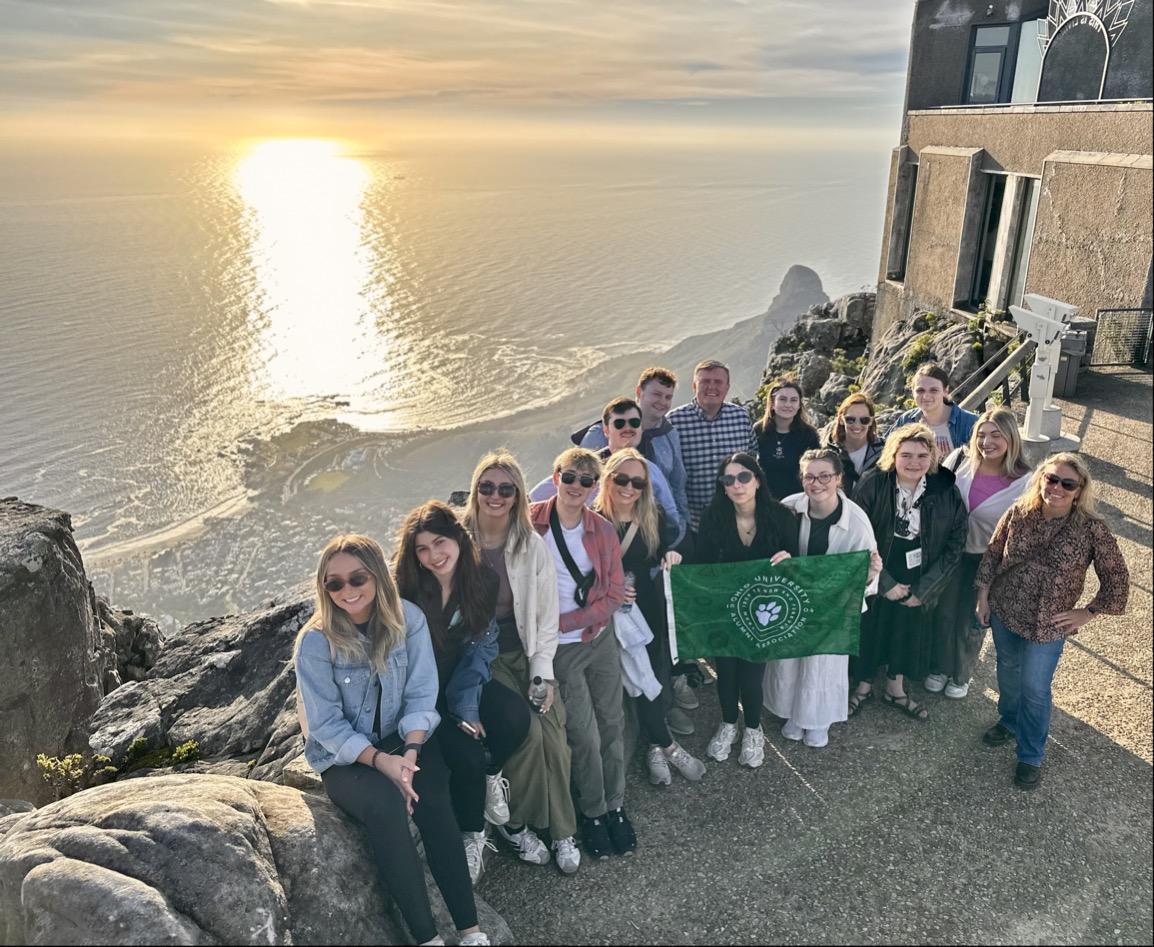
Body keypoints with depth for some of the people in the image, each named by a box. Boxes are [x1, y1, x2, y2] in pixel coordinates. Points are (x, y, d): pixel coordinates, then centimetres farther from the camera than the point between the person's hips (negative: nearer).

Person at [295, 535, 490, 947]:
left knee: (433, 799, -27)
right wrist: (381, 760, -25)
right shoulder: (315, 641, -15)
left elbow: (421, 696, -8)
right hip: (343, 756, -2)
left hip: (401, 741, 2)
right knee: (386, 806, -31)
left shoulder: (408, 618, -9)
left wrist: (410, 753, -23)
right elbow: (326, 725, -13)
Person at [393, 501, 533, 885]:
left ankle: (490, 775, 6)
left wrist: (467, 703, -15)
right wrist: (454, 712, -19)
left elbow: (482, 645, -2)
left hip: (465, 679, 3)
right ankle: (471, 836, 4)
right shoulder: (405, 590, -16)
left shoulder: (484, 580, -7)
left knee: (516, 717, -26)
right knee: (465, 753, -24)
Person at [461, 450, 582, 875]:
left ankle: (561, 829, 5)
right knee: (526, 729, -21)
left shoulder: (532, 545, 0)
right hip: (480, 656, -3)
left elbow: (546, 616, 3)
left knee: (554, 731, -15)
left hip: (525, 652, 3)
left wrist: (542, 672, -6)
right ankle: (515, 823, 3)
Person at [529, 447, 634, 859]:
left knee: (612, 722, 8)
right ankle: (593, 812, 20)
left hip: (601, 639, 4)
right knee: (584, 734, -1)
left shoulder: (603, 530, 0)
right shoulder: (530, 524, -10)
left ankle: (615, 805, 26)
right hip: (558, 649, -3)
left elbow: (613, 593, -2)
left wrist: (564, 622, -13)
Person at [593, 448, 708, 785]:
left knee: (657, 683, 5)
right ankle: (668, 747, 21)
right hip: (614, 617, -3)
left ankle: (655, 748, 31)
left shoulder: (653, 517, 0)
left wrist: (670, 556, -9)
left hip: (652, 612, 4)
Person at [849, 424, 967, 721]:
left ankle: (895, 688, 42)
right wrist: (885, 584, -16)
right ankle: (863, 685, 39)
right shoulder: (872, 485, -19)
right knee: (867, 630, 14)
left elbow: (954, 545, -7)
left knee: (908, 631, 18)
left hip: (918, 583, 2)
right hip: (874, 579, -2)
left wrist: (923, 589, -9)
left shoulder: (946, 492, -13)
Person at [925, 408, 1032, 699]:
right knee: (944, 612, 16)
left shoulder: (1023, 481, -17)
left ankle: (961, 676, 38)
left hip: (987, 560, -2)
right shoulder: (960, 459, -12)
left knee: (971, 620, 13)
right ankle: (939, 668, 39)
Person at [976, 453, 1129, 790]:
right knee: (1008, 672, 22)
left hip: (1047, 625, -3)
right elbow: (993, 553, 2)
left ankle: (1031, 756, 26)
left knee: (1035, 690, 5)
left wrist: (1087, 612, -7)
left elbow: (1117, 578, -8)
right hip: (1003, 611, 3)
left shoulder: (1092, 529, -18)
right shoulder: (1018, 513, -10)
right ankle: (1009, 721, 50)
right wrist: (983, 594, 2)